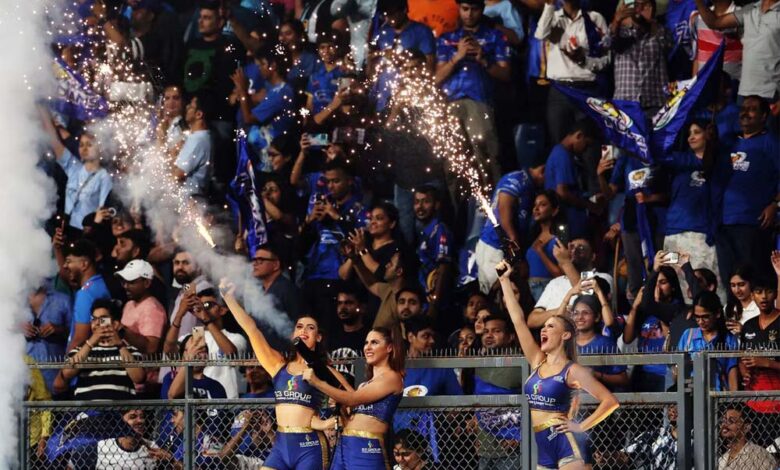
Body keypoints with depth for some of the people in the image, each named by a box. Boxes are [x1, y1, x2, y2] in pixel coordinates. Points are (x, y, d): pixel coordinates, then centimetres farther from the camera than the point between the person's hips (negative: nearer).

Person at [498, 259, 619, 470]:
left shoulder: (572, 371, -2)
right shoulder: (538, 362, 14)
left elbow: (610, 401, -5)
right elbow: (518, 320, 12)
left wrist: (581, 426, -8)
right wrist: (504, 280, 10)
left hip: (563, 444, -7)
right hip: (538, 446, 7)